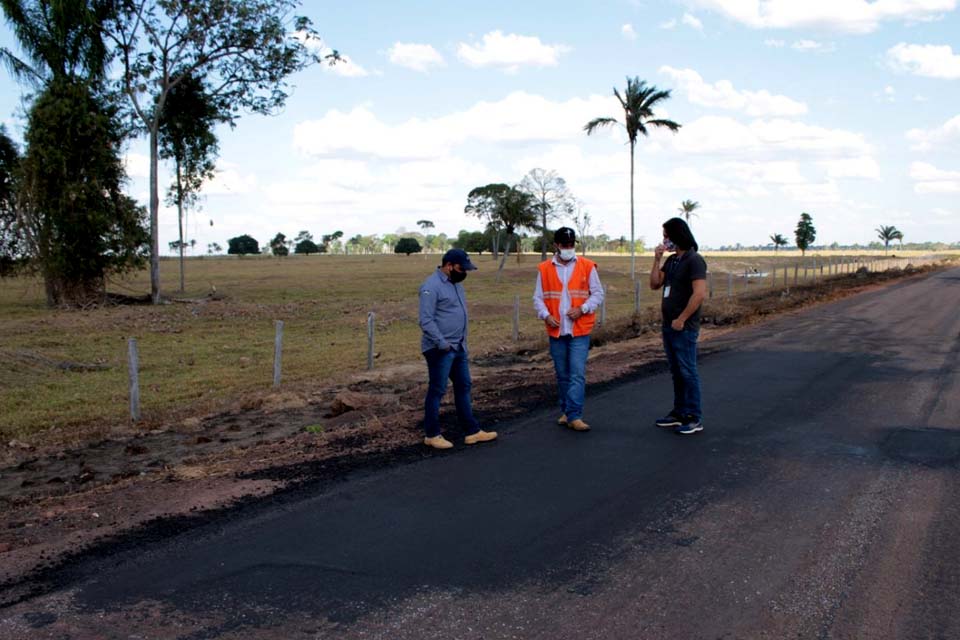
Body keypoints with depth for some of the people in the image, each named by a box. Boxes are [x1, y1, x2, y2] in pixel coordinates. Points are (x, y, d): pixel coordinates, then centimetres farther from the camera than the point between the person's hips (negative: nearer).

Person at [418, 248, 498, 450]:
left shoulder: (455, 283, 13)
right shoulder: (432, 286, -17)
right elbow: (426, 320, -22)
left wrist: (462, 341, 17)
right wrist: (442, 343, -23)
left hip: (458, 347, 9)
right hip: (440, 349, -9)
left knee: (463, 387, 13)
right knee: (437, 390, 0)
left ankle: (472, 431, 20)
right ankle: (432, 435, 11)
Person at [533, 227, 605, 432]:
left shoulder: (587, 266, 0)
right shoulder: (545, 269, 4)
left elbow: (598, 293, 2)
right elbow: (538, 297, 6)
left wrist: (582, 309, -13)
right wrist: (546, 315, -11)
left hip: (579, 331, -2)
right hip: (556, 331, 2)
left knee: (577, 374, -9)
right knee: (562, 375, 12)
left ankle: (574, 416, -8)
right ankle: (566, 411, 26)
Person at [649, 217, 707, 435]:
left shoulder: (694, 260, -12)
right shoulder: (671, 260, 13)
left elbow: (699, 293, -20)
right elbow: (654, 284, 12)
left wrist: (681, 319, -18)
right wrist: (657, 260, 2)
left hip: (684, 327, -8)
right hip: (668, 326, 8)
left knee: (687, 372, -3)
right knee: (676, 372, 15)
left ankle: (694, 418, 4)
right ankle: (679, 412, 24)